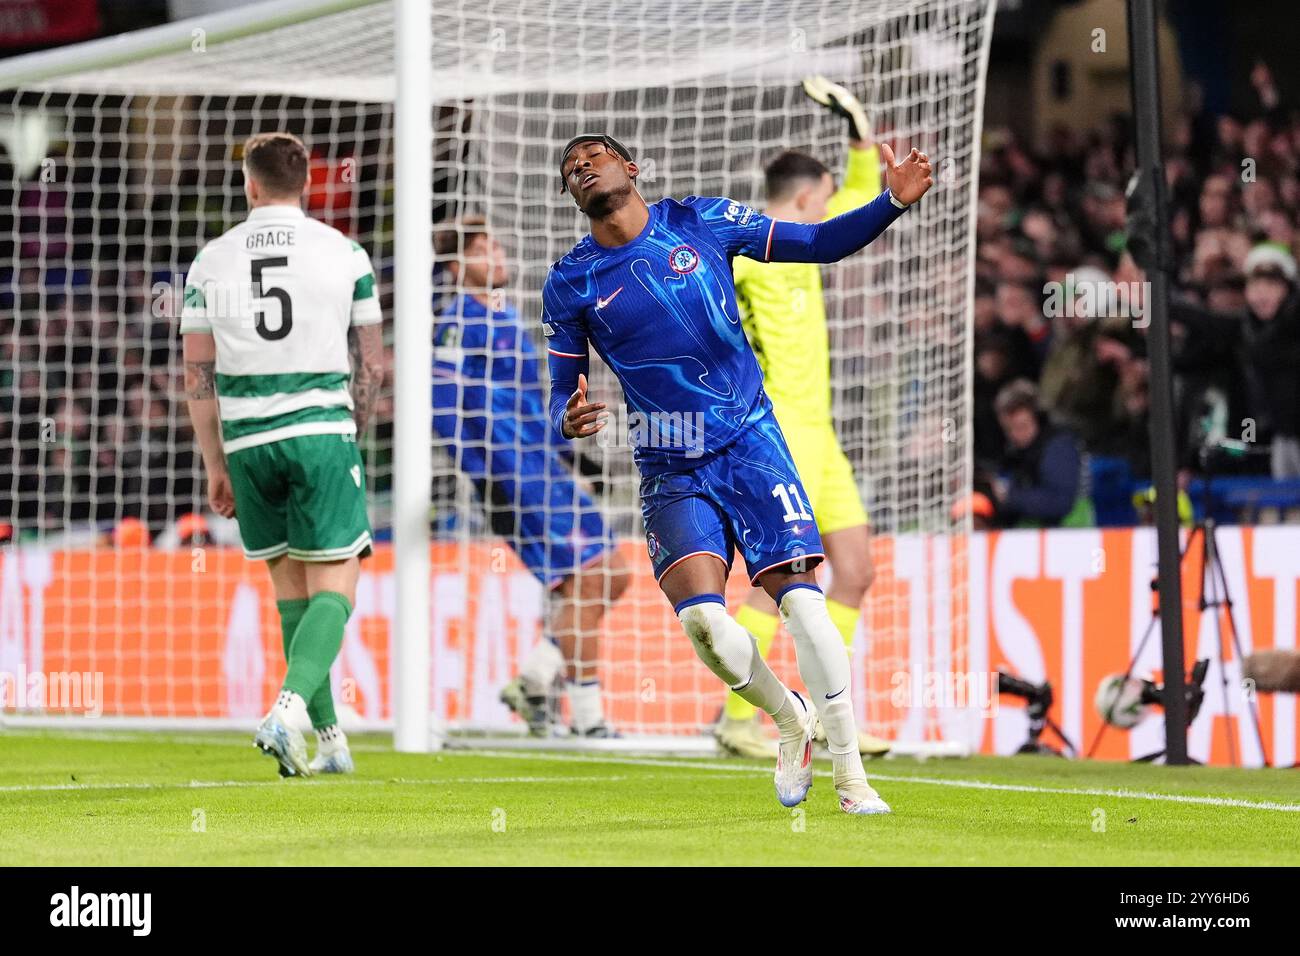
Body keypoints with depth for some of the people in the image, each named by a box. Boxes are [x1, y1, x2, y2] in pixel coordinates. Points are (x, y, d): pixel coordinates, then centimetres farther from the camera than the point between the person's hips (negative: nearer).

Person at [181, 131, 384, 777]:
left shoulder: (211, 261, 5)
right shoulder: (344, 253, 2)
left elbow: (198, 374, 5)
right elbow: (371, 363, 7)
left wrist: (216, 467, 12)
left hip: (247, 441, 2)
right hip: (321, 431, -2)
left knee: (290, 583, 13)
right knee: (334, 585, -1)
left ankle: (329, 739, 14)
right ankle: (290, 708, -25)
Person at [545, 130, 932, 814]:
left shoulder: (702, 222, 1)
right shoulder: (570, 284, 2)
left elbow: (820, 243, 6)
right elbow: (563, 394, 8)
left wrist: (893, 203, -9)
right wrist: (569, 420, -16)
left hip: (748, 438, 0)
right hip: (670, 469, 0)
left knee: (799, 598, -13)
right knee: (703, 619, -20)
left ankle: (849, 774, -2)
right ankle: (789, 720, 9)